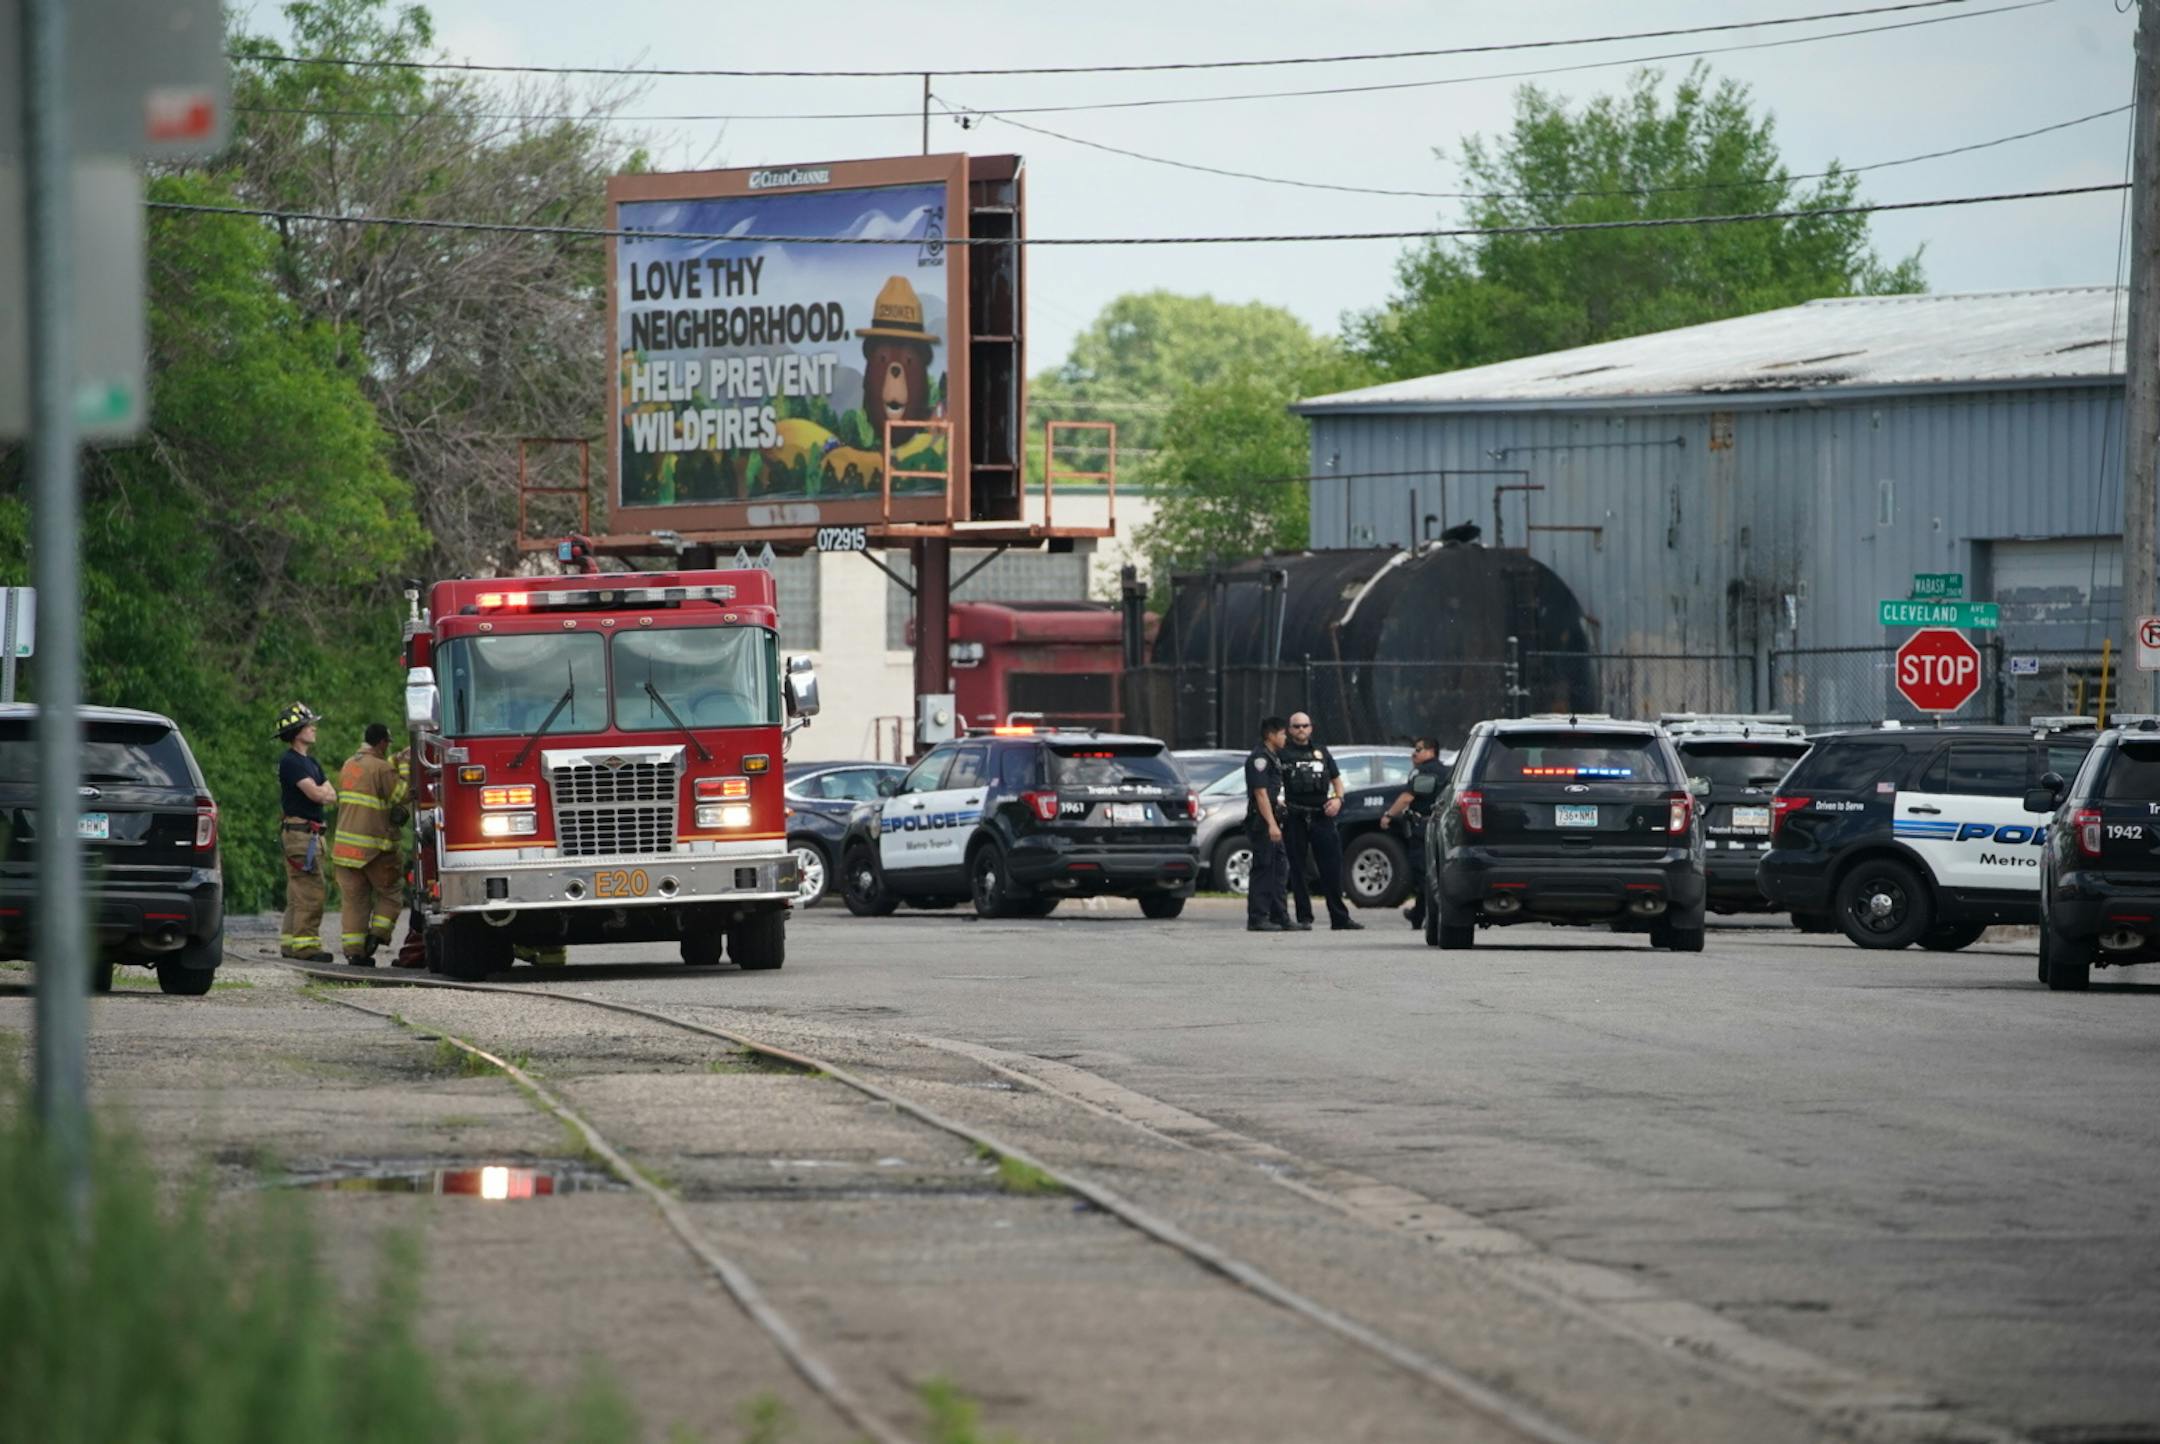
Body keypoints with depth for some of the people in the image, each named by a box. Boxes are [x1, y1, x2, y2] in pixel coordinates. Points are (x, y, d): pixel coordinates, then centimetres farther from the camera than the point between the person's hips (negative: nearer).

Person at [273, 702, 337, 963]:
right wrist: (325, 792, 2)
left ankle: (289, 944, 16)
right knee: (309, 892, -13)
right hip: (299, 831, -10)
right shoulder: (290, 762, -11)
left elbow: (331, 796, 13)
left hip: (312, 833, 10)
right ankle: (306, 944, -14)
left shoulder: (310, 763, 20)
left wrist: (321, 793, -8)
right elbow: (315, 793, -18)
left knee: (299, 893, 12)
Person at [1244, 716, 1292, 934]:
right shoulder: (1259, 758, -13)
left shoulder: (1271, 758, 19)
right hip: (1261, 822, -10)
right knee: (1263, 870, -8)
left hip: (1271, 822, 10)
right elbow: (1261, 793, -19)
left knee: (1279, 869, 11)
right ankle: (1257, 918, -6)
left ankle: (1279, 917, 14)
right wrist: (1271, 824, -23)